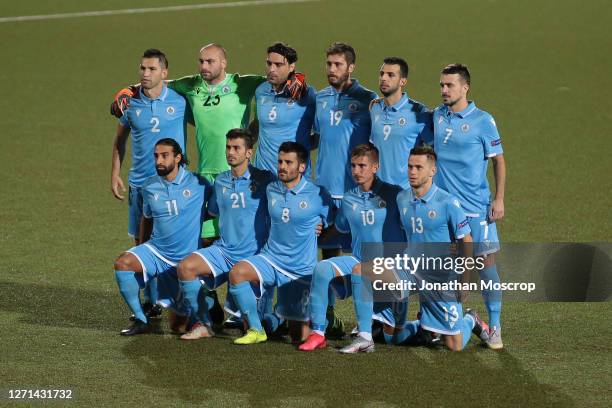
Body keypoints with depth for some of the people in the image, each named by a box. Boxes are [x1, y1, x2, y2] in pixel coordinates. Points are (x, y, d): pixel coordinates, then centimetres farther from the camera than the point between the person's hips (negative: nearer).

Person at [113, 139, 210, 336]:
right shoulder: (150, 186, 2)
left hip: (187, 259, -3)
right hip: (157, 251, 3)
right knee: (123, 263, -26)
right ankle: (140, 320, -11)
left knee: (179, 324, -4)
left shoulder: (198, 184, -10)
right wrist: (140, 250, 23)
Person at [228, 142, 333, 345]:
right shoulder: (271, 190, 4)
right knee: (237, 272, -30)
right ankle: (255, 330, -15)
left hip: (302, 270, -3)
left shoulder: (317, 195, -9)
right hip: (272, 259, 3)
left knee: (300, 337, 0)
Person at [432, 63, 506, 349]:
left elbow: (498, 160, -1)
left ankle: (494, 328, 1)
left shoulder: (482, 121, -5)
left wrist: (499, 199, -6)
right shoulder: (436, 117, 7)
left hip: (476, 207, -4)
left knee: (486, 263, -5)